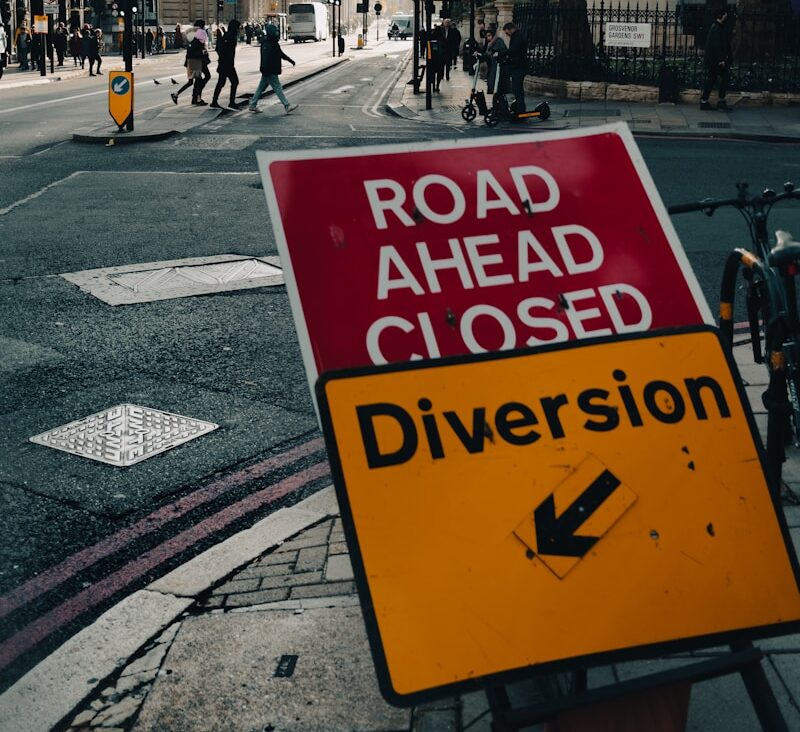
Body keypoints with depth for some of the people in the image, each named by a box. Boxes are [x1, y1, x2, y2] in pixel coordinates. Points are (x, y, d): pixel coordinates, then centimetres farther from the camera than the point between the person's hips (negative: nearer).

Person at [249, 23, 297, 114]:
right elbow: (265, 58, -25)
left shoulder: (274, 44, 13)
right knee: (278, 88, -7)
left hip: (272, 71, 11)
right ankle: (287, 106, -5)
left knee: (261, 87, 15)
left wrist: (290, 61, 32)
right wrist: (265, 70, -30)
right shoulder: (267, 45, -19)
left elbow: (281, 54, 27)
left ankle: (253, 105, 22)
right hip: (270, 72, -11)